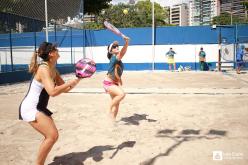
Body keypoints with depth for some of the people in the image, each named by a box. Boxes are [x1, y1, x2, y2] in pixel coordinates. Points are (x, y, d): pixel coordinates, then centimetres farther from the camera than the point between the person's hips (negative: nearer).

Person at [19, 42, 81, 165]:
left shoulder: (53, 70, 8)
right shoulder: (43, 69, -21)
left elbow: (65, 89, 13)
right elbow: (52, 92, -34)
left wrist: (77, 79, 0)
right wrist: (71, 82, -27)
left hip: (38, 108, 10)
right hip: (30, 108, -10)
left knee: (51, 136, 16)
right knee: (53, 135, -16)